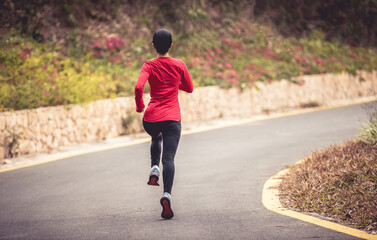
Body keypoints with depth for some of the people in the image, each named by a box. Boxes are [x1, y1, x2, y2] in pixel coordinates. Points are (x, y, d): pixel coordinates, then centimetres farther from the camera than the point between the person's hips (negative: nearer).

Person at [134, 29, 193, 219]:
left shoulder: (149, 66, 0)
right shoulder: (179, 65, 4)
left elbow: (139, 87, -15)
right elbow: (189, 88, 16)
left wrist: (139, 105, 2)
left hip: (150, 119, 1)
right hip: (172, 118, -1)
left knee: (156, 138, 35)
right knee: (168, 158, -7)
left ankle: (154, 168, 12)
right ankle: (167, 194, -29)